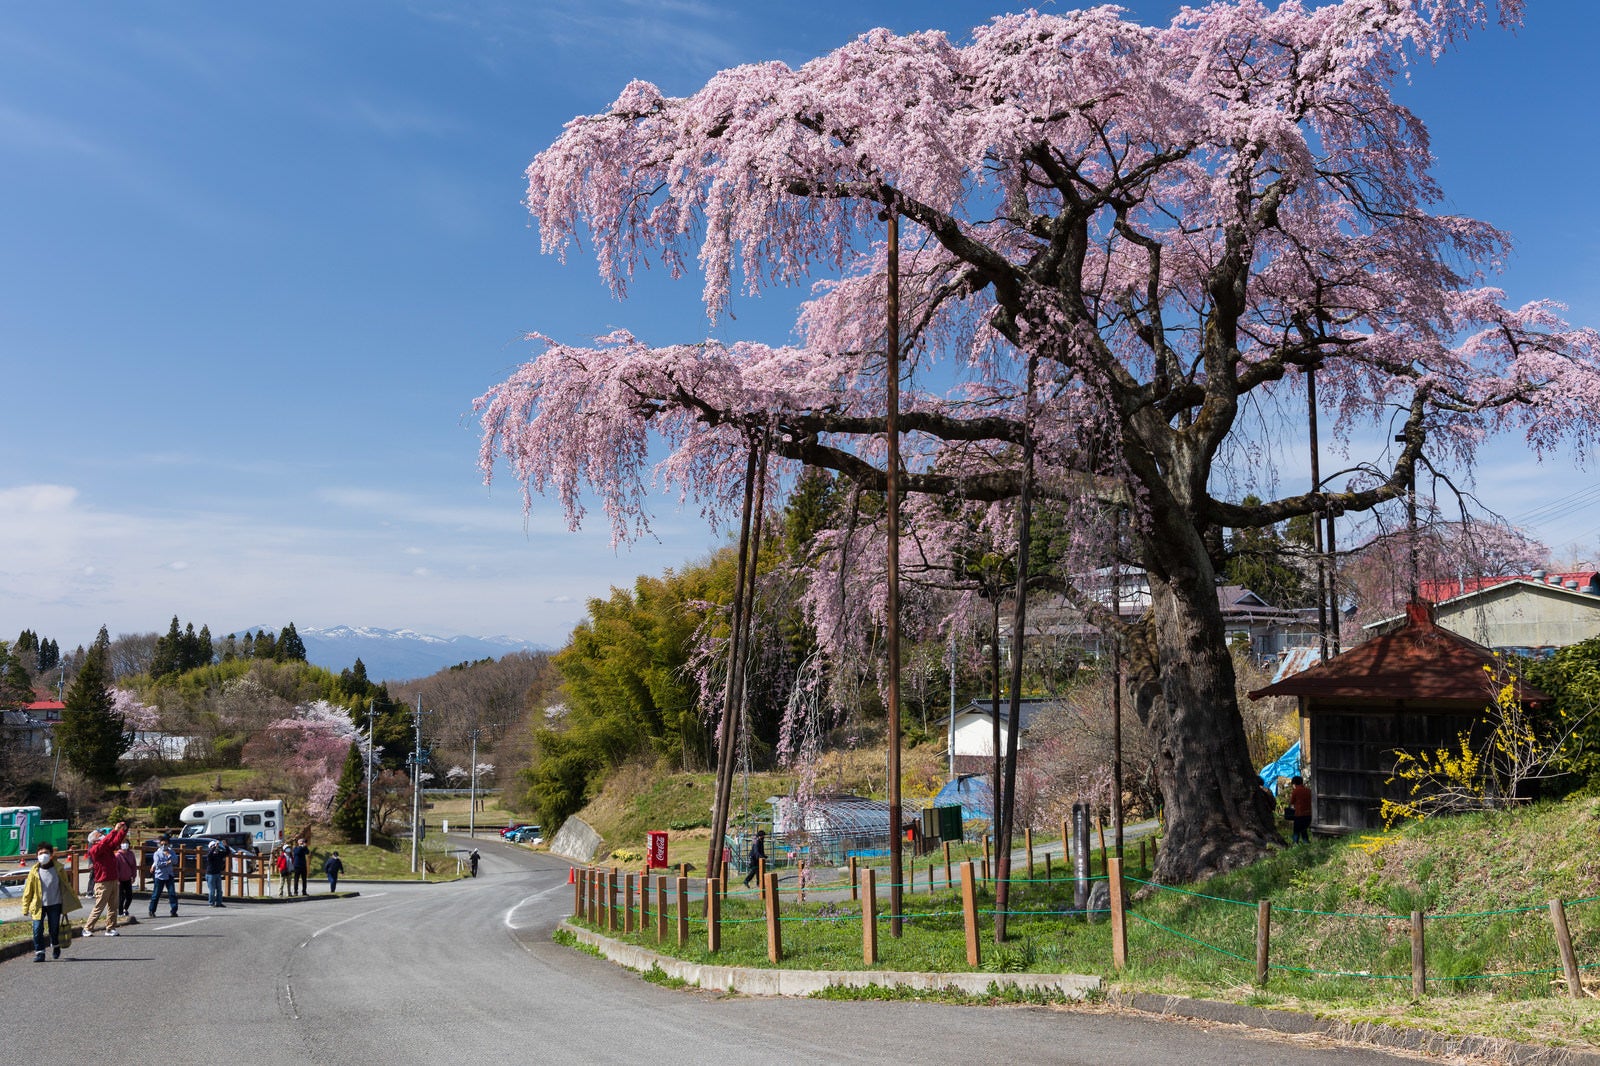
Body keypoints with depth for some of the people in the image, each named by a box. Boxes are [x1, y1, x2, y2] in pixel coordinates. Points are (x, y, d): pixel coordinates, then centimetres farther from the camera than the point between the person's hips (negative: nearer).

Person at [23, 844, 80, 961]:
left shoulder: (58, 869, -2)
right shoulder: (35, 871, -4)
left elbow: (66, 884, 9)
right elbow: (28, 890, 0)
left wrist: (73, 895, 11)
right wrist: (25, 907, 0)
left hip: (55, 904, 0)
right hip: (39, 905, 0)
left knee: (54, 928, 9)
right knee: (37, 929, -8)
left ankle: (55, 947, 36)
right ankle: (39, 952, 3)